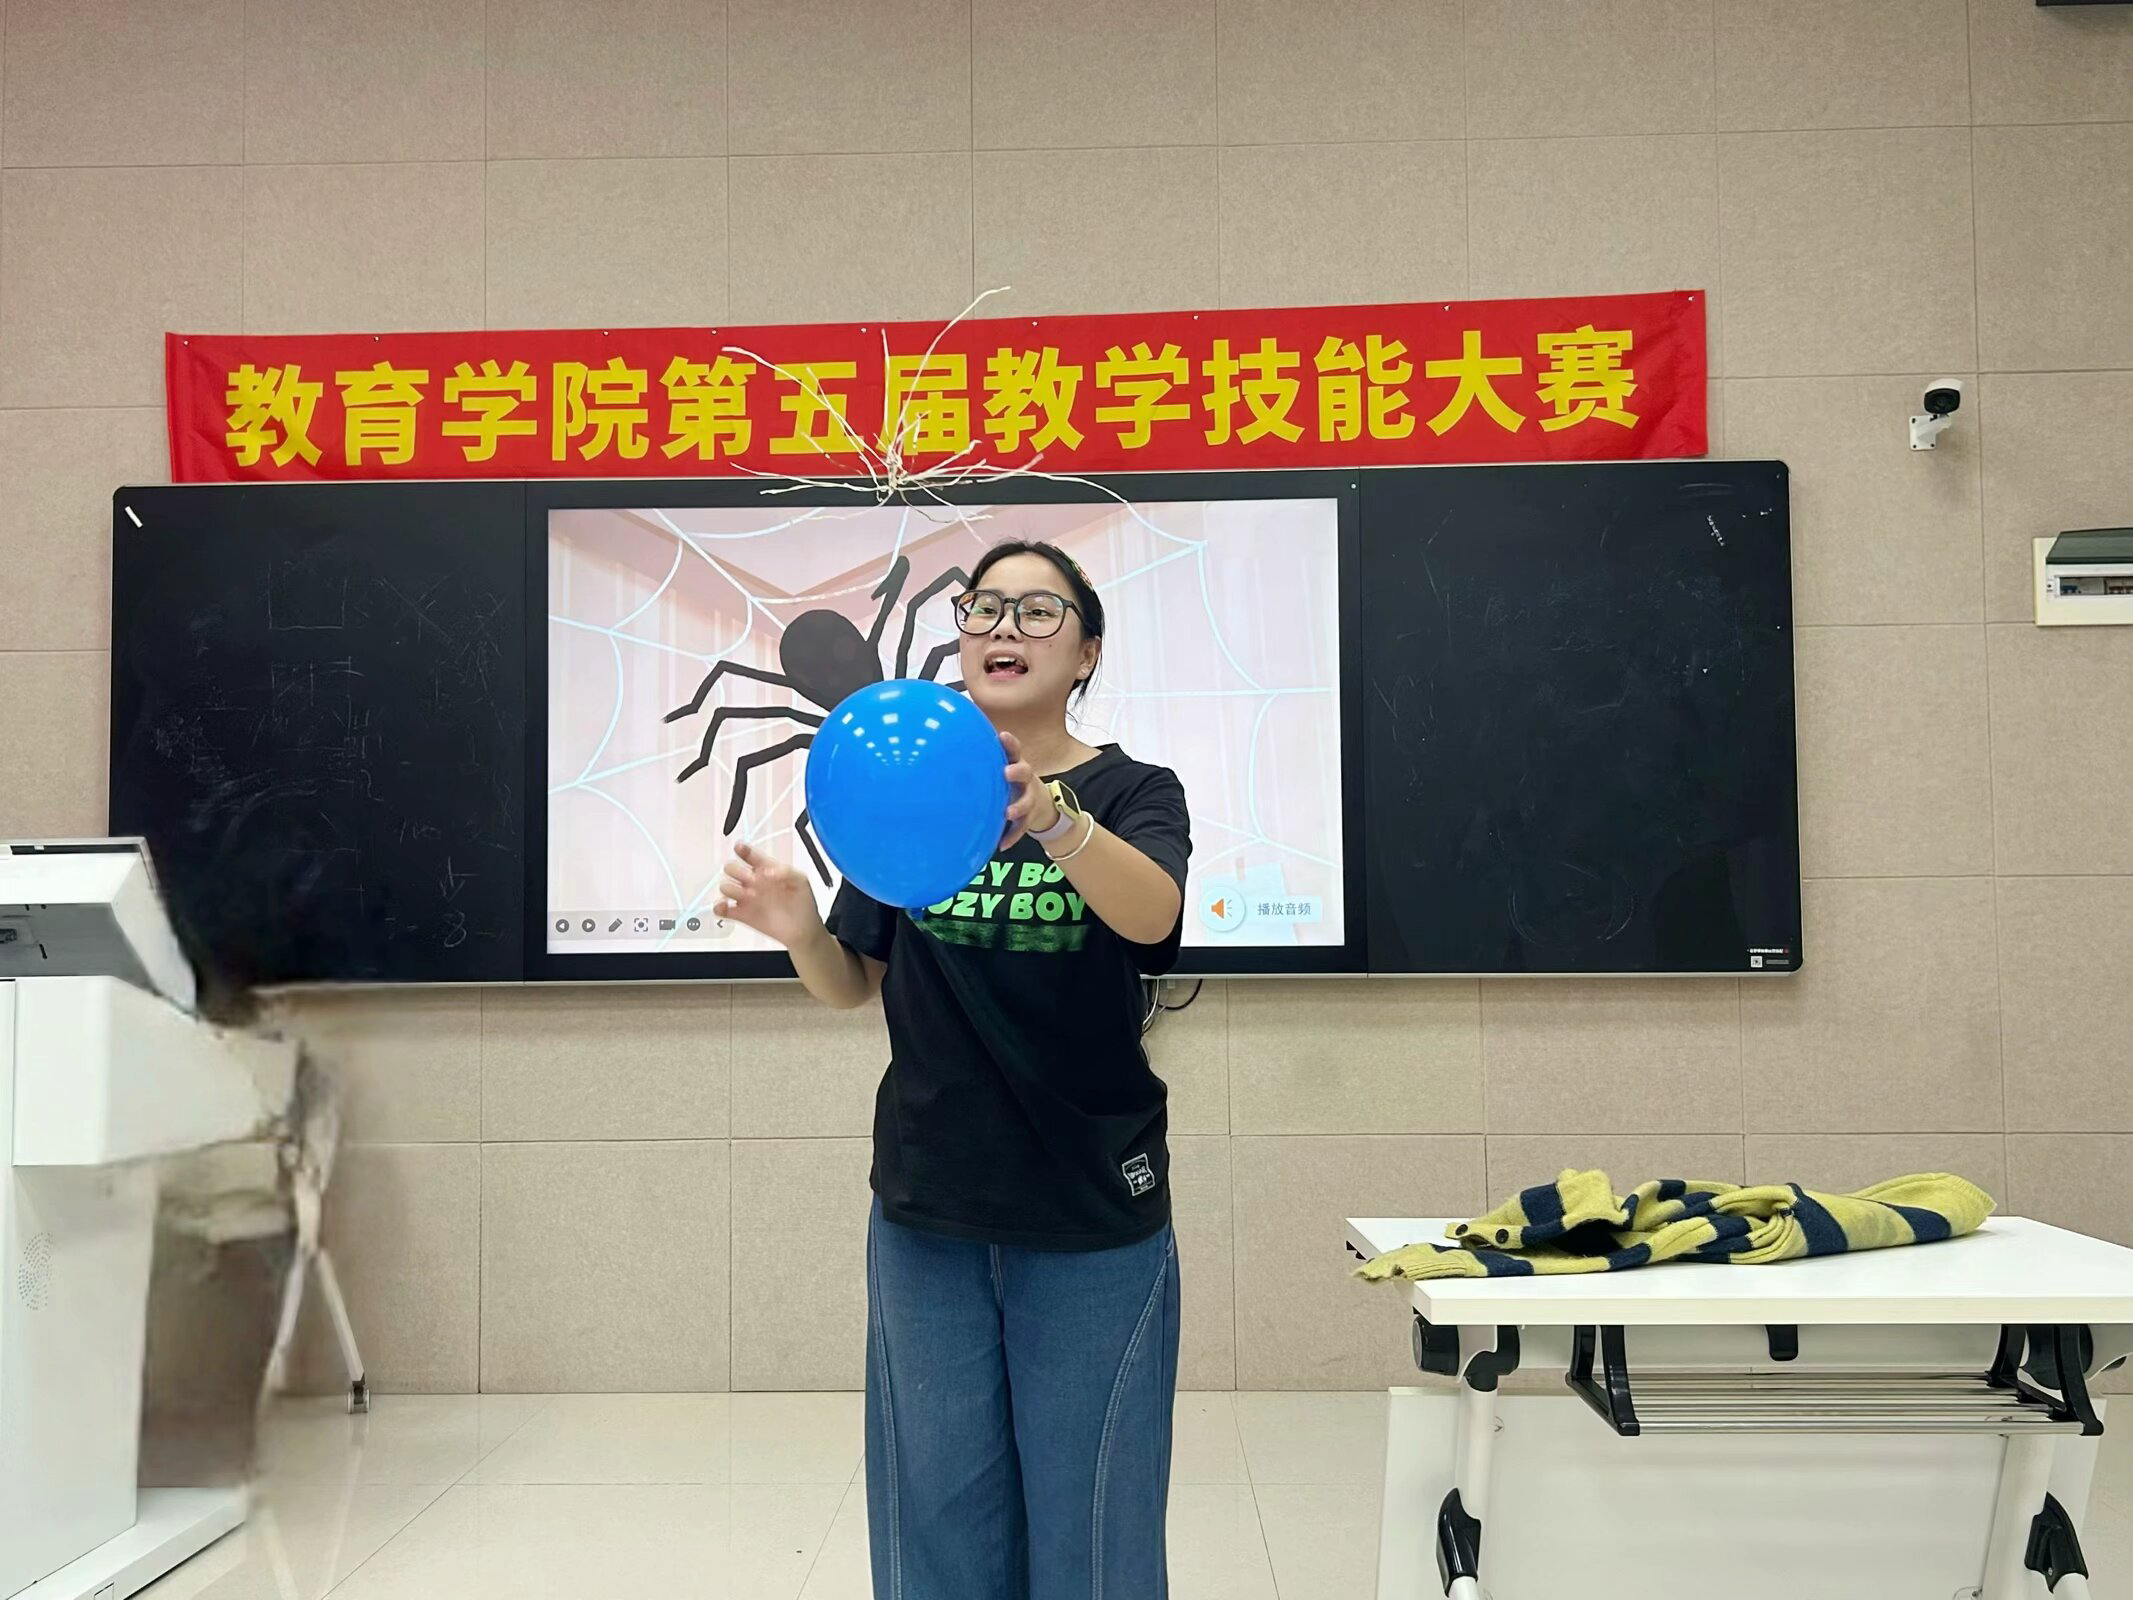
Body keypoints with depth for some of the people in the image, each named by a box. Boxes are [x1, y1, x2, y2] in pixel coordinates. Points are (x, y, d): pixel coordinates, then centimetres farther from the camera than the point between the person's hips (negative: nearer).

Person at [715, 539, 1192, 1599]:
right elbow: (853, 986, 7)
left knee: (1087, 1511, 5)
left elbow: (1150, 913, -26)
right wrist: (798, 930, -14)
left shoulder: (1133, 793, -4)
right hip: (929, 1210, 3)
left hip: (1093, 1213, -2)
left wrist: (1050, 817, -45)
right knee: (941, 1505, 11)